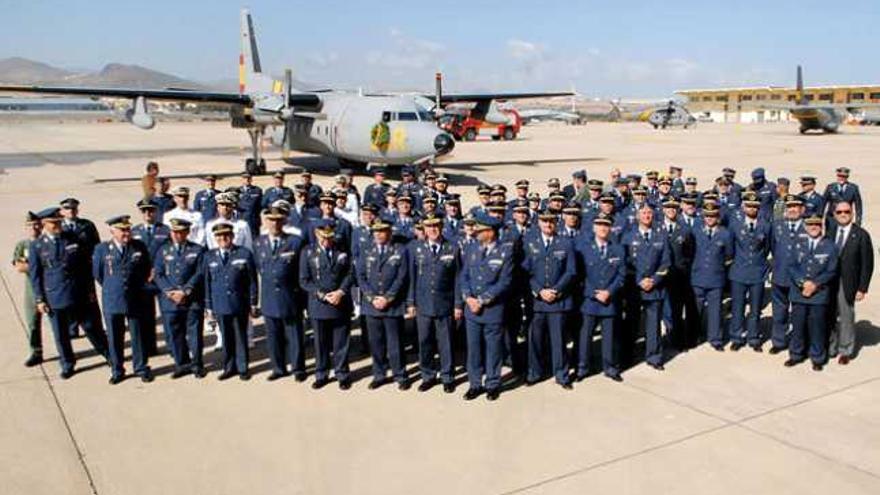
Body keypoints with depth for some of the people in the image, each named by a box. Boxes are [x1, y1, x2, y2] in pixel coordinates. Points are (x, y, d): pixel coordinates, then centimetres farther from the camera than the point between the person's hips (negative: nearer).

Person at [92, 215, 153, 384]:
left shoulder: (139, 247, -3)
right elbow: (97, 273, 9)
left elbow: (146, 270, 11)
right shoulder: (102, 249, -4)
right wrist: (111, 288, 14)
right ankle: (117, 371, 22)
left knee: (138, 336, 8)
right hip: (112, 301, 0)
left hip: (135, 300, 0)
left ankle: (141, 368, 21)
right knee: (114, 338, 9)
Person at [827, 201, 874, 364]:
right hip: (828, 283, 3)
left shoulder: (861, 235, -5)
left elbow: (867, 264, -5)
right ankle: (830, 349, 25)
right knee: (830, 317, 10)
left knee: (846, 318, 7)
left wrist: (862, 288, -8)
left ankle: (845, 351, 23)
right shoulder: (829, 232, 5)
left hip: (847, 285, -3)